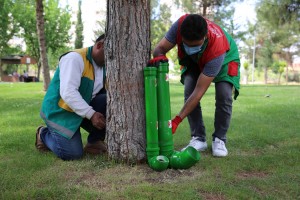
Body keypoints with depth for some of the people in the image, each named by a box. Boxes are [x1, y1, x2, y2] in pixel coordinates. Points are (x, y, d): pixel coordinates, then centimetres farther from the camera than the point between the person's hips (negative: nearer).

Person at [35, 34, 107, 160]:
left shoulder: (104, 65, 4)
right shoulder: (75, 58, -21)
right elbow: (68, 92, -31)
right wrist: (91, 114, -32)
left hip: (84, 107, 7)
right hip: (60, 111, -7)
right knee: (73, 154, -15)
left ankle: (95, 141, 1)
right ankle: (44, 134, 14)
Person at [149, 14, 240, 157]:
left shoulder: (217, 49, -45)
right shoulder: (180, 25, -39)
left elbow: (199, 91, -42)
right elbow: (160, 48, -26)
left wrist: (177, 120, -43)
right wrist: (159, 56, -54)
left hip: (224, 57, -3)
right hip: (193, 60, 3)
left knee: (224, 96, -22)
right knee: (189, 93, -16)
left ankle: (219, 139, -3)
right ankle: (198, 139, -5)